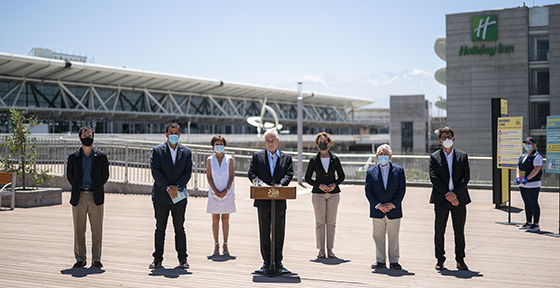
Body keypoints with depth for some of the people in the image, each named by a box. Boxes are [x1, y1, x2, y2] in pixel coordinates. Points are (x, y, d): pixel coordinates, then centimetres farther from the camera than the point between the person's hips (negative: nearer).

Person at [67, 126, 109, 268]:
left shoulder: (101, 156, 4)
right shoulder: (73, 157, 6)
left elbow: (105, 175, 10)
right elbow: (69, 176, 14)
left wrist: (97, 188, 9)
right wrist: (78, 189, 11)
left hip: (96, 197, -1)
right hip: (79, 197, 1)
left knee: (97, 230, 1)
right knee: (79, 230, 4)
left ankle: (96, 259, 10)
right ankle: (80, 259, 13)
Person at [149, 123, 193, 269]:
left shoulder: (186, 151, 8)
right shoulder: (157, 150, 2)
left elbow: (188, 172, 1)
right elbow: (155, 171, -6)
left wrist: (177, 187, -13)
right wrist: (167, 188, -15)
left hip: (179, 196, 1)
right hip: (161, 196, -1)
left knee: (179, 229, 5)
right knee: (160, 228, 5)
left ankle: (182, 258, 13)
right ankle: (157, 259, 12)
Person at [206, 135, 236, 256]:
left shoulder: (229, 159, 2)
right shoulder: (210, 160, 4)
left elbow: (232, 176, -1)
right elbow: (209, 176, 0)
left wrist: (226, 190, -13)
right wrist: (215, 191, -12)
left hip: (227, 193, 0)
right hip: (214, 194, 0)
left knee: (225, 220, 3)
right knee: (215, 220, 2)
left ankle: (225, 246, 9)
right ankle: (216, 246, 8)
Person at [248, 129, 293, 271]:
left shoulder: (286, 158, 12)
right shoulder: (257, 156, 10)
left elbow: (289, 174, 0)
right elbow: (251, 173, 3)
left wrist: (280, 184, -19)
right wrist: (260, 182, -17)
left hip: (280, 200, 0)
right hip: (263, 200, 0)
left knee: (279, 232, 4)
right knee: (264, 232, 4)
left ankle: (278, 261, 14)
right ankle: (266, 261, 11)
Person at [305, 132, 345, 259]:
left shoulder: (335, 159, 6)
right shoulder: (314, 160, 2)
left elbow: (341, 175, 11)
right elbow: (307, 178, 5)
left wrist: (335, 184, -8)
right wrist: (319, 185, -10)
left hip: (333, 193, 1)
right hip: (318, 193, -1)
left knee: (331, 222, 3)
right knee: (320, 222, 0)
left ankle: (330, 249, 10)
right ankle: (321, 250, 6)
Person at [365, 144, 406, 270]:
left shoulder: (399, 170, 4)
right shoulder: (371, 172, 6)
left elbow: (401, 190, 0)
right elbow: (368, 191, 1)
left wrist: (393, 204, -11)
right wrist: (377, 205, -11)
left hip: (394, 210, -1)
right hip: (377, 210, 1)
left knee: (393, 236, 5)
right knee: (378, 236, 5)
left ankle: (394, 261, 13)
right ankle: (380, 261, 13)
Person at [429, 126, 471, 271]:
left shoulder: (462, 156, 8)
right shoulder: (434, 157, 4)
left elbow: (466, 176, 0)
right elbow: (434, 178, -6)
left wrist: (455, 193, -13)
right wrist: (447, 194, -14)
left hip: (459, 199, 1)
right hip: (441, 199, -1)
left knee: (459, 231, 6)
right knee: (439, 231, 4)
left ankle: (460, 259, 15)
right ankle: (440, 259, 15)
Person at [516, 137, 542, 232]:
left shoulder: (536, 156, -8)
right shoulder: (522, 156, 17)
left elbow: (537, 169, -18)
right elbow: (518, 168, 16)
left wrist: (527, 179, -23)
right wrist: (517, 178, -2)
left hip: (532, 185, -8)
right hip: (522, 185, 8)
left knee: (534, 204, -5)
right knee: (527, 204, 12)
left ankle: (536, 225, -1)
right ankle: (528, 223, 20)